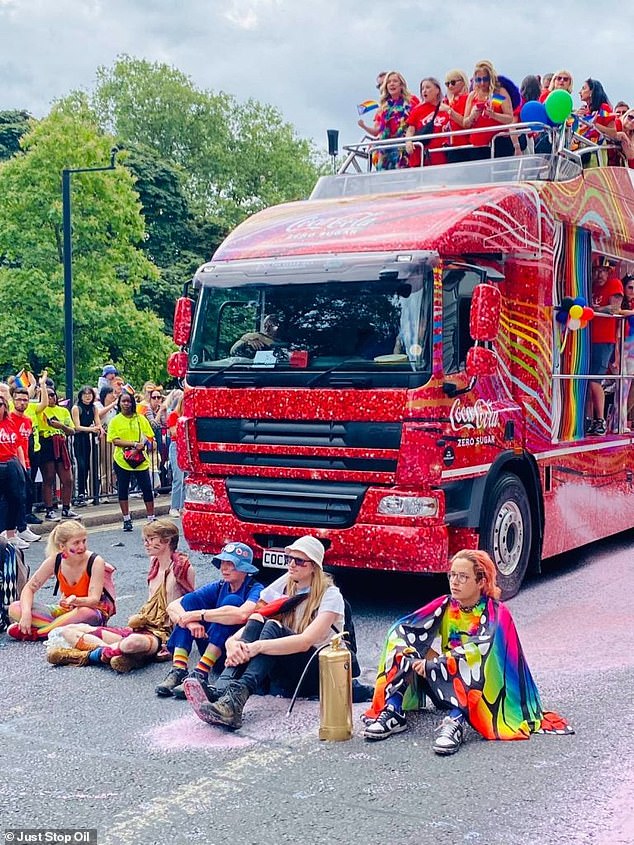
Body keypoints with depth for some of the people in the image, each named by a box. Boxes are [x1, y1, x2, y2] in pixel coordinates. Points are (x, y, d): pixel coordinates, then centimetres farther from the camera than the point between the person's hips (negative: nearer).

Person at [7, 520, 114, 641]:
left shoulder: (96, 562, -21)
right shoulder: (55, 561, -11)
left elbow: (94, 600, -26)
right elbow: (29, 588, -4)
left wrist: (75, 600, -48)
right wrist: (26, 613, -22)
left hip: (97, 611, -4)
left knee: (85, 613, -42)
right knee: (14, 609, -12)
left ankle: (34, 633, -23)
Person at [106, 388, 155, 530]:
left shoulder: (140, 418, 5)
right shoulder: (115, 421, 1)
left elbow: (149, 437, 1)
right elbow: (115, 441, -8)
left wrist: (138, 448, -16)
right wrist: (134, 444, -18)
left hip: (140, 460, 1)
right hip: (122, 460, 0)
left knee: (147, 489, 0)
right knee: (123, 490, 6)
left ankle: (151, 519, 10)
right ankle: (126, 520, 17)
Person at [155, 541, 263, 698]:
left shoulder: (255, 590, -10)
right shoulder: (219, 587, 5)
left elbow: (241, 615, -36)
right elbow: (172, 607, -4)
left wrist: (199, 614, -27)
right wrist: (190, 622, -27)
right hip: (216, 658, 5)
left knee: (232, 600, -24)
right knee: (191, 599, -7)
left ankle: (200, 675, -31)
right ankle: (178, 671, -21)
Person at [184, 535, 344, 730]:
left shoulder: (331, 595, -9)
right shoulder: (283, 586, 8)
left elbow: (306, 641, -26)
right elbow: (251, 625, -4)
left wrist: (258, 646, -38)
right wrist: (232, 641, -27)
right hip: (283, 673, 5)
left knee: (272, 628, -30)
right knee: (256, 620, -22)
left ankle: (236, 699, -52)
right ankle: (221, 690, -42)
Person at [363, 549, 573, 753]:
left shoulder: (496, 614, -11)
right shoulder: (445, 605, 2)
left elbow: (480, 651, -31)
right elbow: (400, 629, -8)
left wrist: (433, 664, -34)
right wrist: (408, 655, -29)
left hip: (480, 692, -5)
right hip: (446, 689, 5)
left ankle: (455, 723, -49)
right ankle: (393, 713, -24)